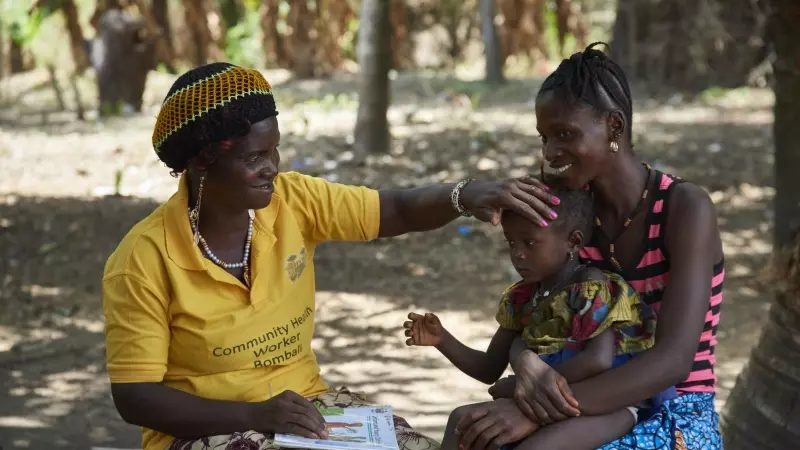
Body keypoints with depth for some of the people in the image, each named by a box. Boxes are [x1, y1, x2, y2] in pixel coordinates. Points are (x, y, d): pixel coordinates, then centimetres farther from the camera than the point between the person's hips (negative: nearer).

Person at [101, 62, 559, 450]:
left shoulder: (293, 200, -4)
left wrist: (467, 195, -19)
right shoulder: (145, 259, -16)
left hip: (304, 407, 5)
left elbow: (398, 210, 3)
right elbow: (135, 396, -15)